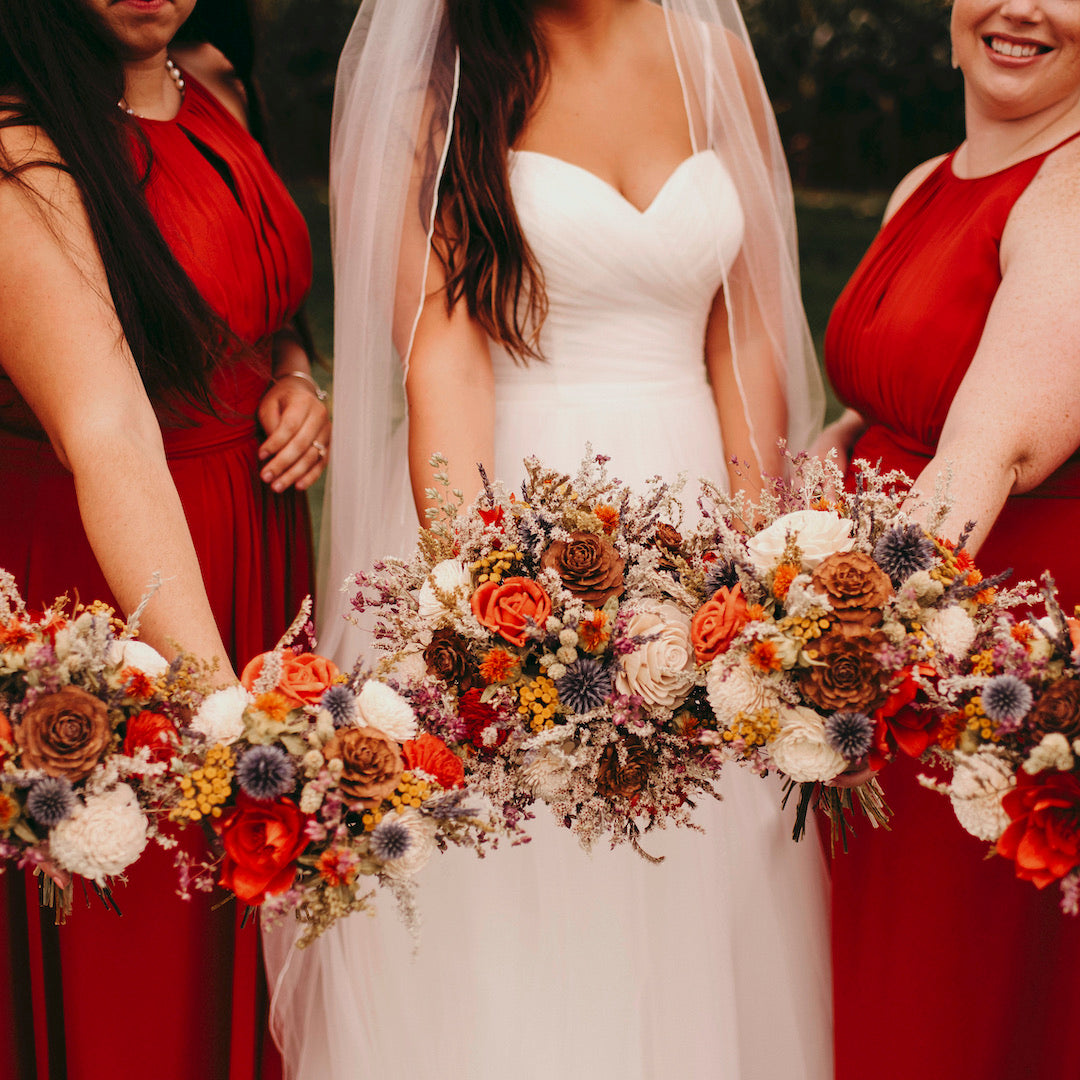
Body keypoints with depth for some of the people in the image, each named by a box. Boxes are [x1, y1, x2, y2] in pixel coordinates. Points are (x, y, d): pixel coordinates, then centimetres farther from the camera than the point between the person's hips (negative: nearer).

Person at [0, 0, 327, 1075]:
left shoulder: (214, 90, 2)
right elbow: (109, 435, -37)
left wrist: (292, 376, -4)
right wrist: (221, 709, -46)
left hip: (260, 543, 7)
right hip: (98, 572, -7)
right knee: (138, 978, 9)